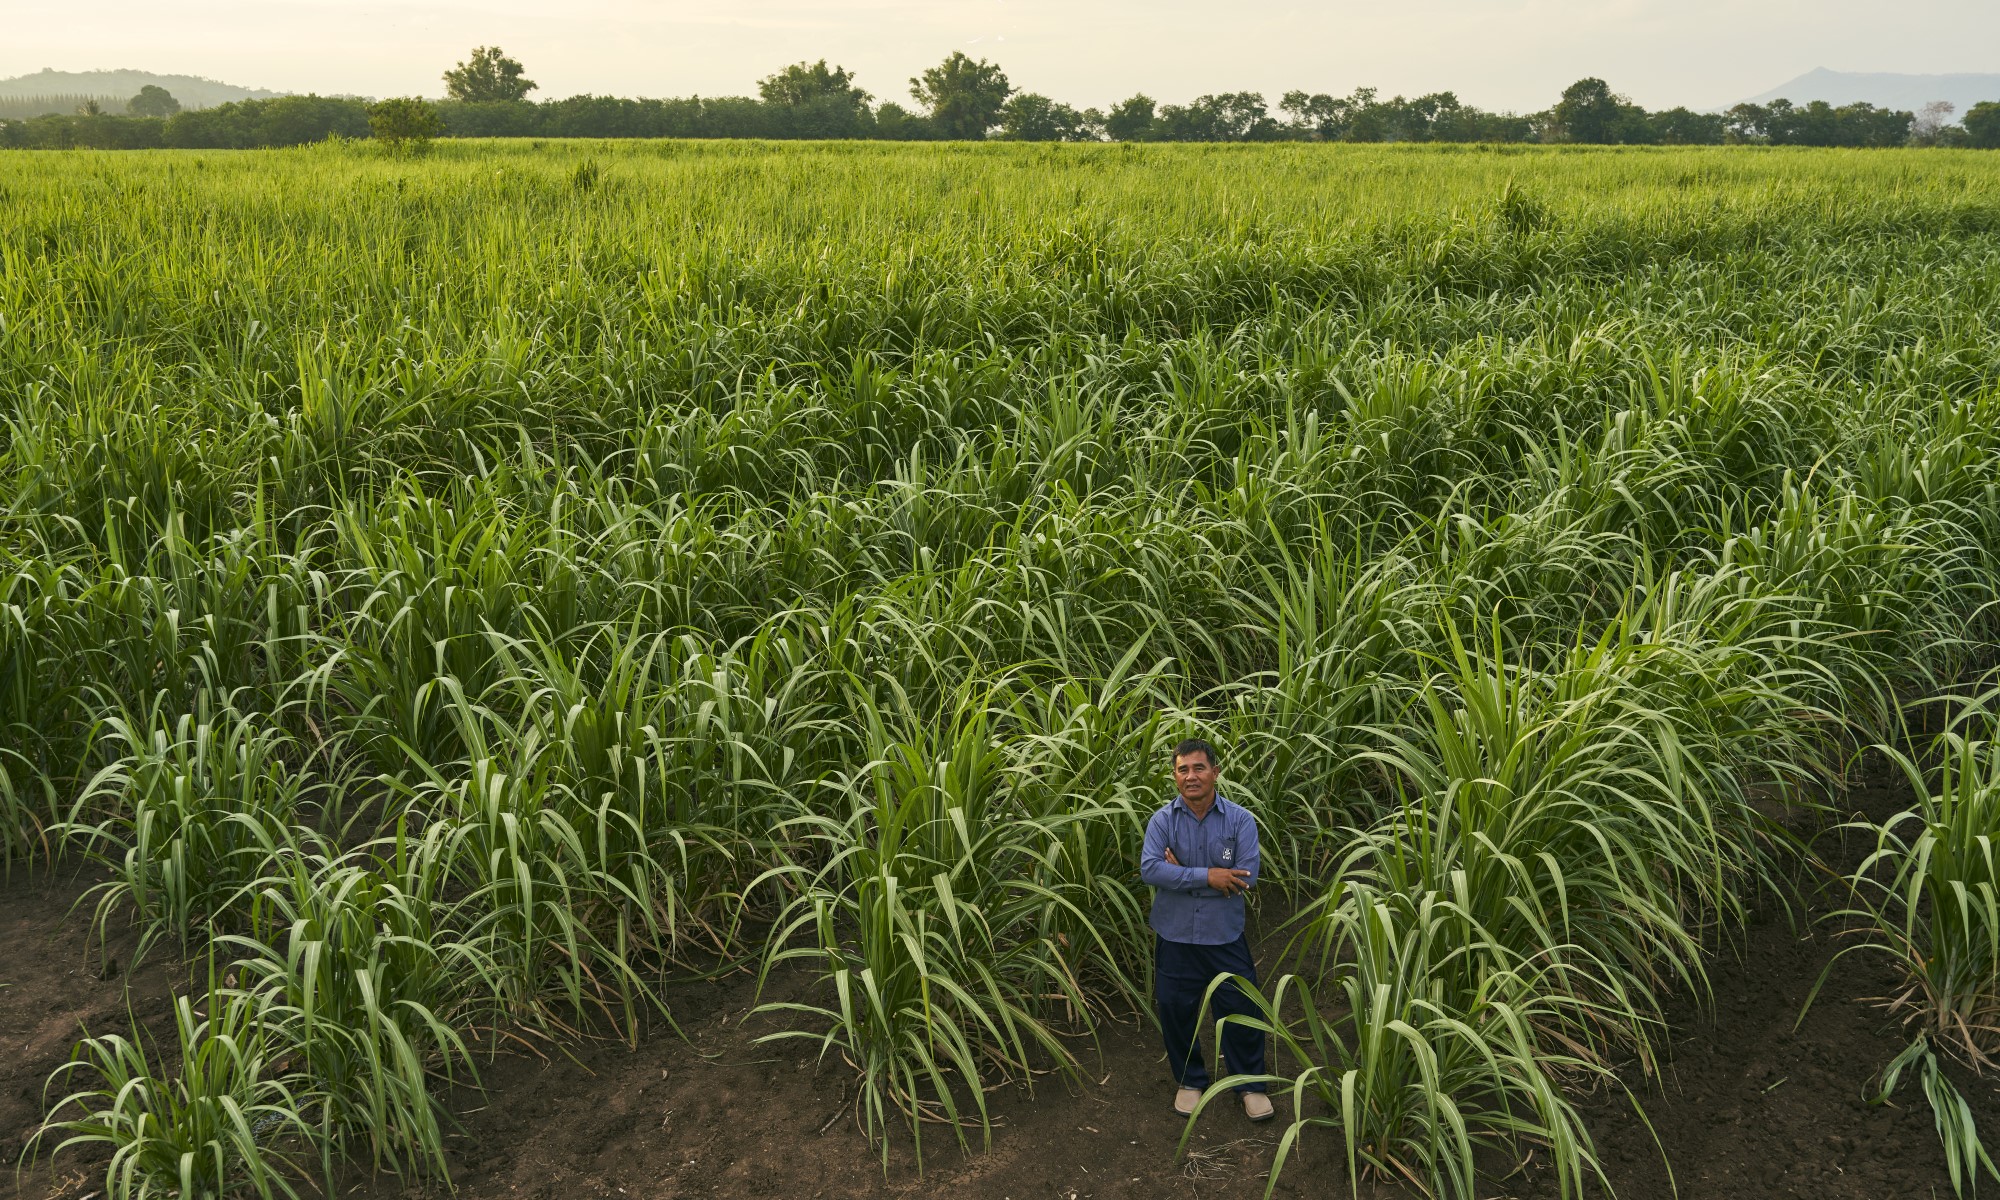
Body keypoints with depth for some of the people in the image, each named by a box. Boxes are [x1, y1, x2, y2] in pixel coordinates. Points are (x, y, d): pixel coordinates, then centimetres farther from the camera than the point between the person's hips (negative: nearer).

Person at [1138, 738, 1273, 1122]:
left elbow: (1247, 876, -19)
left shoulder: (1240, 820, -9)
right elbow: (1149, 869, -21)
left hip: (1225, 936, -1)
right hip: (1175, 936, 1)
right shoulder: (1162, 820, -8)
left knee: (1241, 1010, 9)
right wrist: (1207, 876, -27)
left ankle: (1250, 1083, 31)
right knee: (1176, 1012, 14)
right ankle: (1189, 1080, 37)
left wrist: (1182, 874, -19)